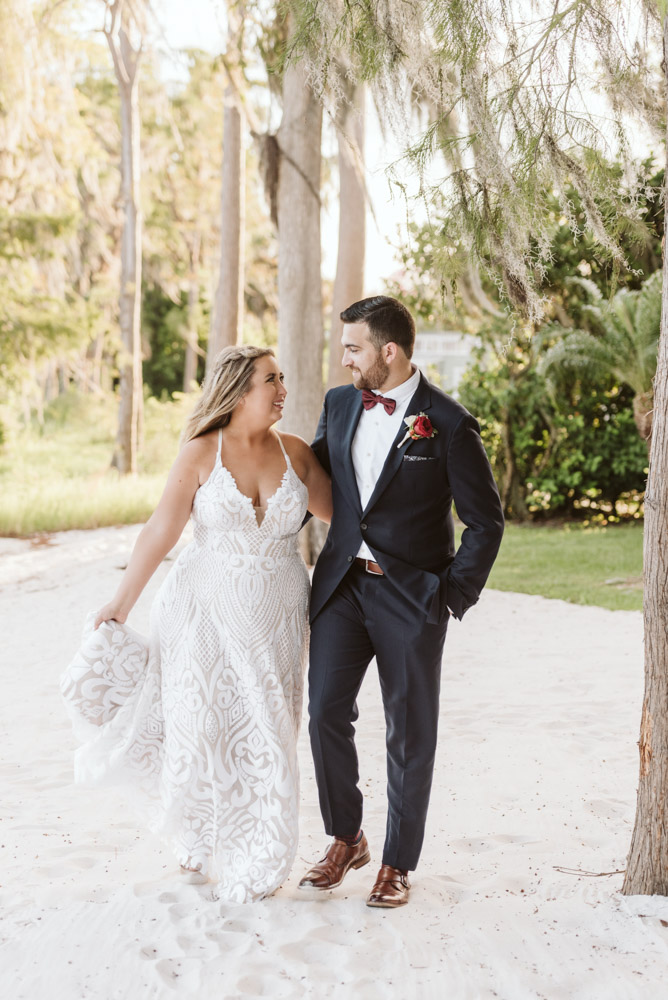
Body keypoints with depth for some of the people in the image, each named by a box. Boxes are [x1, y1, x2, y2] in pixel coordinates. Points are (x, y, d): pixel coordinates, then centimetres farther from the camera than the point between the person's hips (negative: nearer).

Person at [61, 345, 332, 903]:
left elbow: (341, 511, 11)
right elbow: (163, 530, -5)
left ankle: (255, 861, 21)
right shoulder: (201, 453, -8)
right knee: (201, 727, 4)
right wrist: (122, 602, -2)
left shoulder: (296, 453, 1)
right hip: (210, 612, -2)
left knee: (266, 735, 5)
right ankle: (199, 841, 30)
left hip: (277, 618, 2)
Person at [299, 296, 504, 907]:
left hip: (412, 595, -4)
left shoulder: (449, 425, -11)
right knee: (326, 713, 0)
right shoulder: (340, 404, 5)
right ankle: (346, 840, 20)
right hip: (342, 583, 4)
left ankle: (398, 863, 19)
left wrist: (455, 596, -9)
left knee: (410, 734, 5)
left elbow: (486, 521, -6)